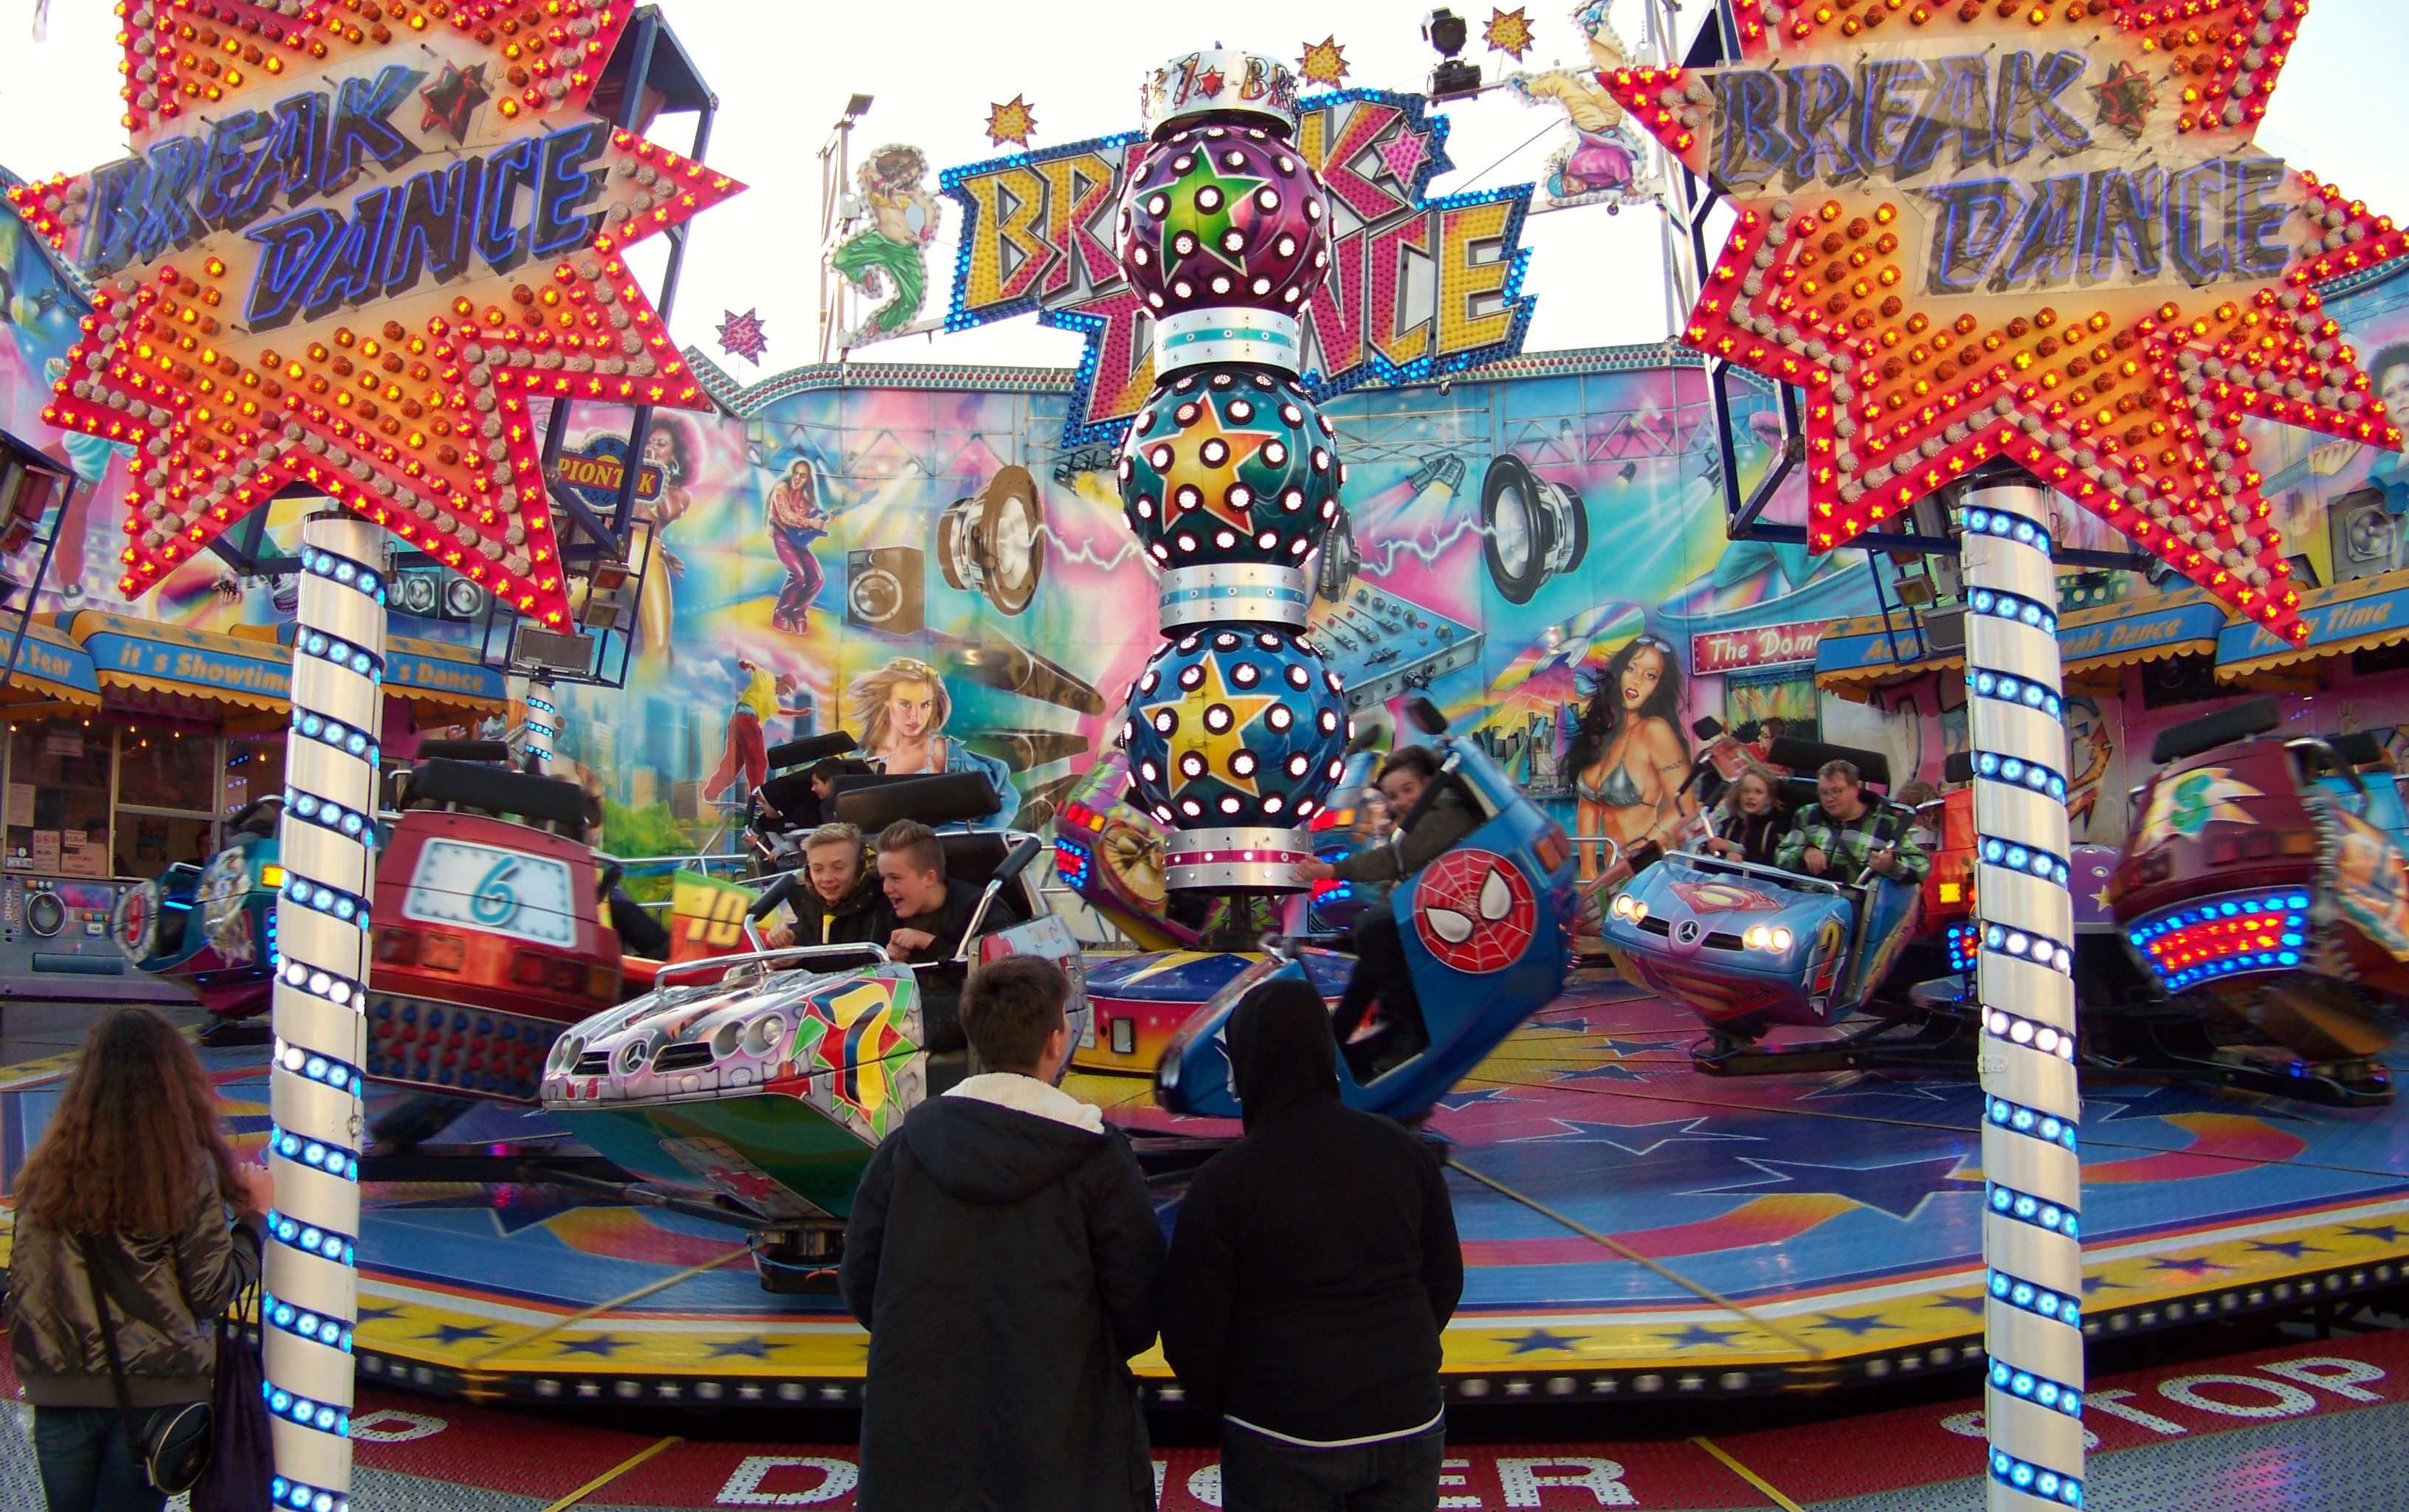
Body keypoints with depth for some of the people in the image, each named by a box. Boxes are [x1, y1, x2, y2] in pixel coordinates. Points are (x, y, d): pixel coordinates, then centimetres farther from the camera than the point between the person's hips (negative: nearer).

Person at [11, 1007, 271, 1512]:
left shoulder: (48, 1171, -3)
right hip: (155, 1391, -3)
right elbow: (211, 1292, -10)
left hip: (61, 1390, 3)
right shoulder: (187, 1169, -13)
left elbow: (20, 1285, 3)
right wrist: (253, 1216, 3)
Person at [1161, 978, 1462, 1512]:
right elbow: (1444, 1282, 7)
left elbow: (1191, 1334, -10)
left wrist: (1226, 1405, 9)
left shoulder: (1223, 1182, -15)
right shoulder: (1408, 1152, -3)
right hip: (1410, 1424, 4)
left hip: (1284, 1439, -4)